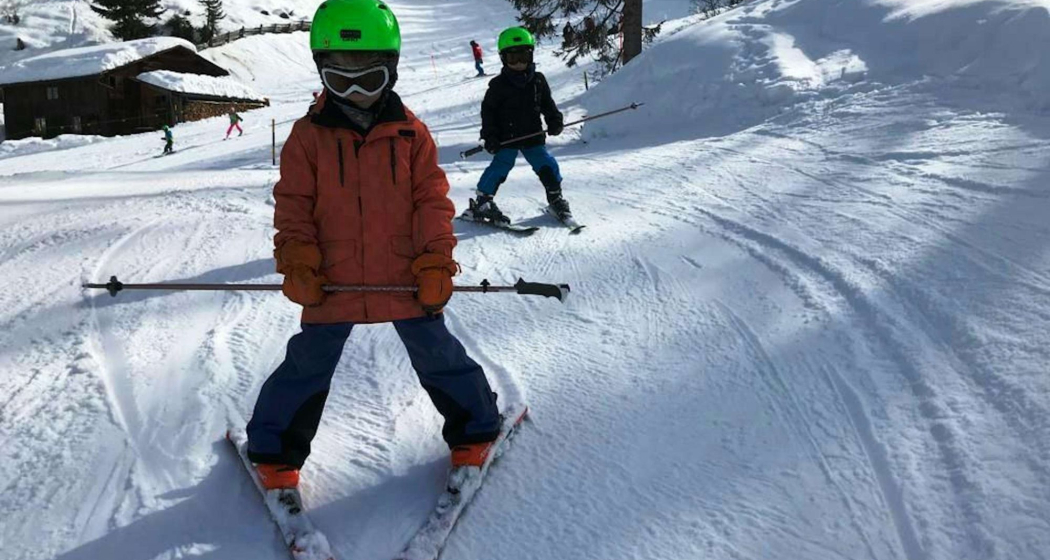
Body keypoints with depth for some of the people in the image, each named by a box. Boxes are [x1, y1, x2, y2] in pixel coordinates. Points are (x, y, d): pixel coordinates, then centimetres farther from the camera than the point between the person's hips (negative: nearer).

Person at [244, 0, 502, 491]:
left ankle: (475, 427, 32)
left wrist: (436, 260, -8)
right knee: (308, 365, 9)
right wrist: (297, 258, -11)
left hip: (405, 277, 0)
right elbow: (293, 203, 1)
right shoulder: (309, 135, -1)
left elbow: (432, 199, 0)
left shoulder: (409, 132, 0)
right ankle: (275, 450, 29)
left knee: (437, 354, 11)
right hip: (333, 281, 0)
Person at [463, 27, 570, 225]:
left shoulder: (538, 80, 6)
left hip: (533, 135, 4)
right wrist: (489, 136, -9)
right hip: (506, 138, -4)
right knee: (500, 166, -9)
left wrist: (555, 120, 1)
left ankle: (555, 197, 21)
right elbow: (488, 110, -3)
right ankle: (482, 201, 1)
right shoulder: (499, 84, -5)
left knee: (547, 165, 3)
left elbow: (547, 103, 16)